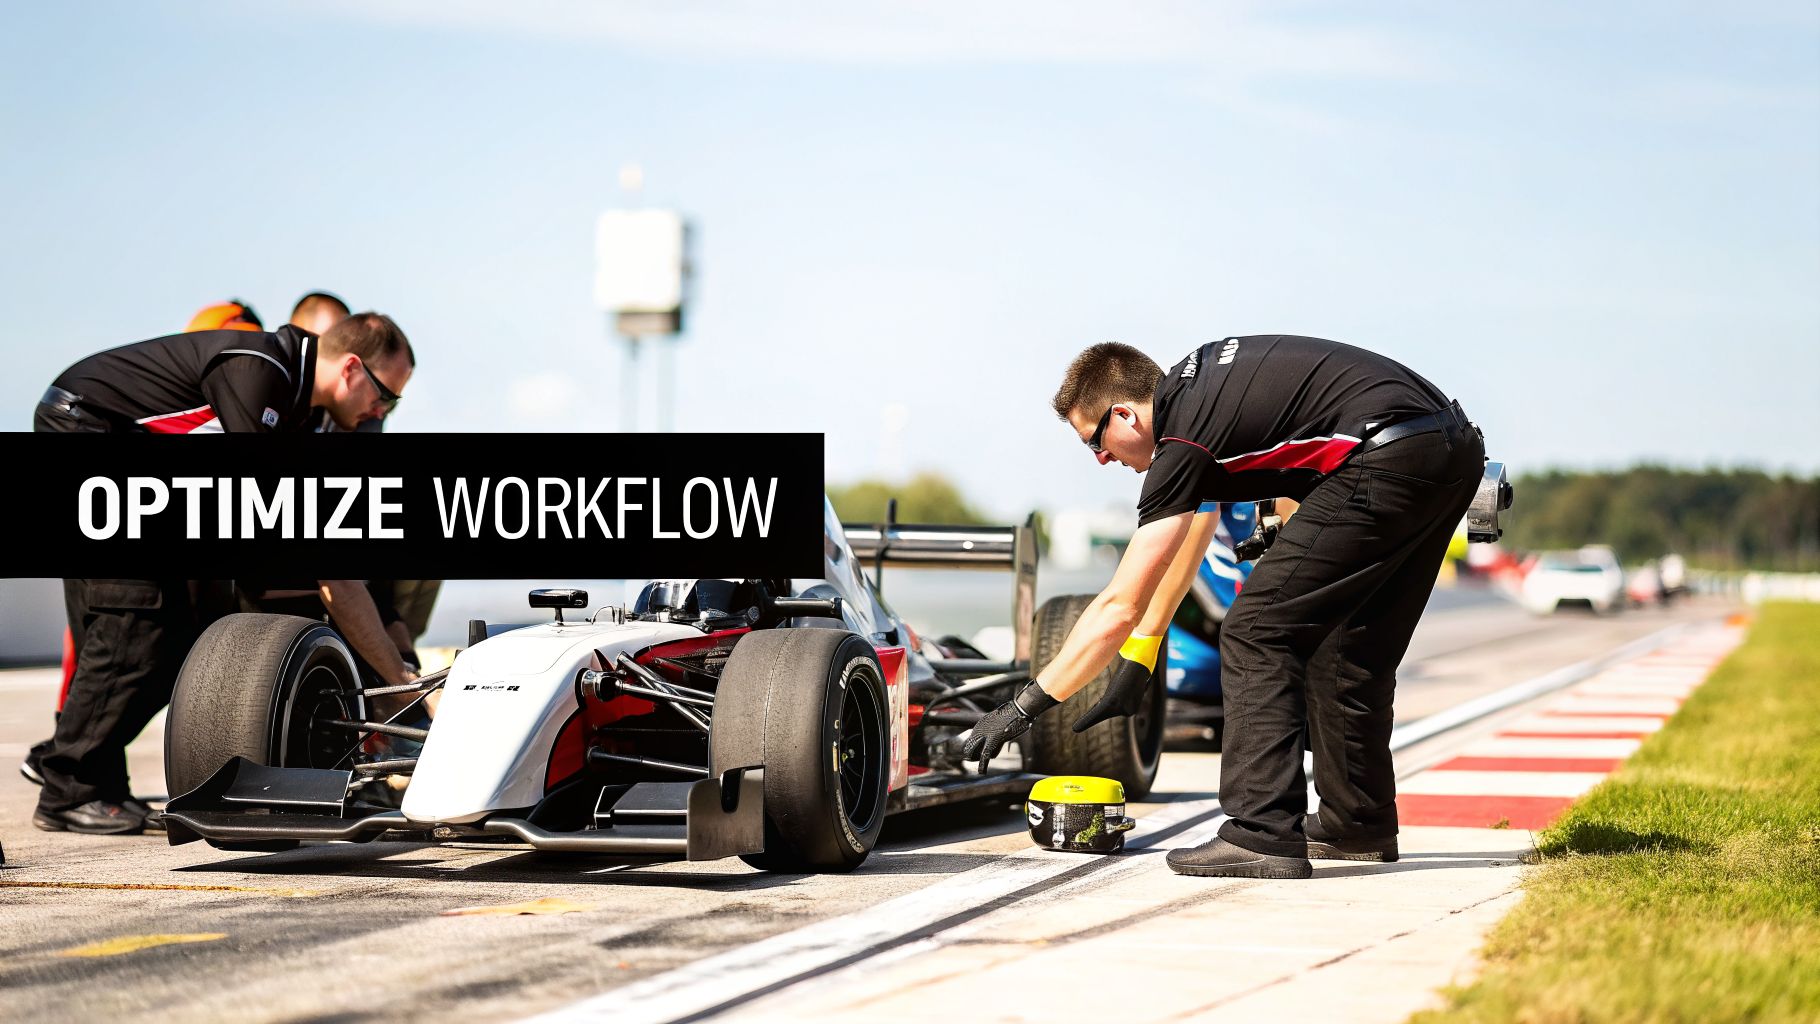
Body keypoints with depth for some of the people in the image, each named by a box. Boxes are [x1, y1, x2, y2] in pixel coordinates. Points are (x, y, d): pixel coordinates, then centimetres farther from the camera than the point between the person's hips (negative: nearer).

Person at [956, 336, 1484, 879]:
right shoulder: (1194, 379, 20)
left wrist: (1025, 705, 0)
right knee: (1350, 645, 21)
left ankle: (1264, 835, -11)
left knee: (1257, 633, -6)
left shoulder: (1183, 442, -5)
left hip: (1393, 458, -10)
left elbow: (1119, 609, -5)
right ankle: (1357, 823, 30)